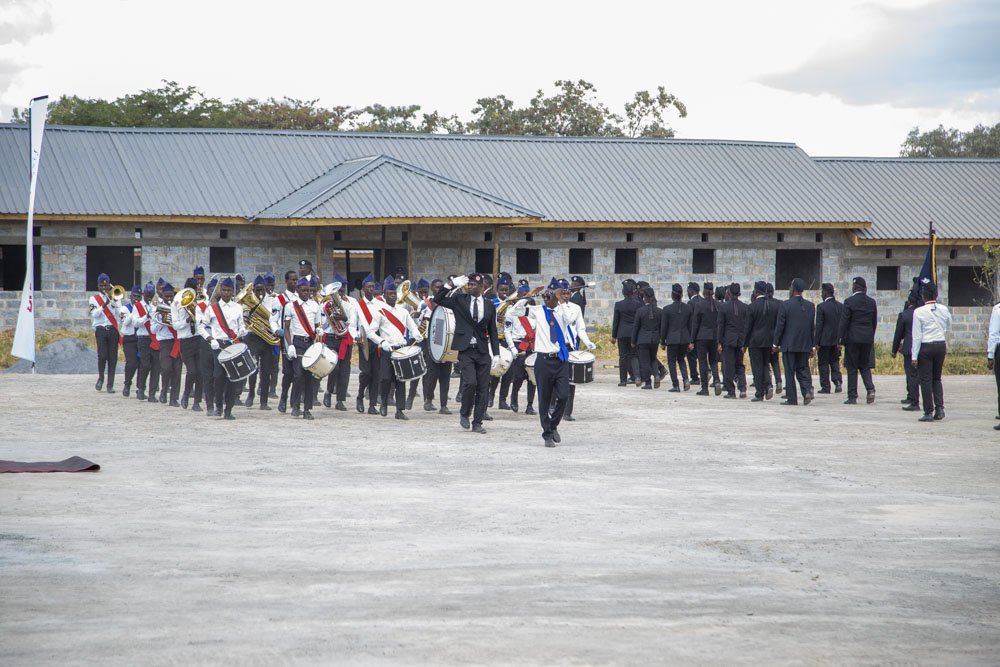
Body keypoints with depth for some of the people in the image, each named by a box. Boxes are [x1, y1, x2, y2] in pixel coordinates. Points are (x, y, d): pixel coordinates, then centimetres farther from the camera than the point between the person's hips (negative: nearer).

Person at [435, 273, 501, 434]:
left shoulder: (489, 305, 8)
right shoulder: (459, 300, 4)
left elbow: (492, 330, 11)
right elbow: (438, 299, -4)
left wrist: (495, 353, 6)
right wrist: (451, 285, -11)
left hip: (483, 351, 2)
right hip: (466, 350, -2)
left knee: (483, 388, 0)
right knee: (470, 382, -18)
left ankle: (477, 423, 8)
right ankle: (464, 413, 6)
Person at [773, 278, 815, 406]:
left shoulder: (785, 305, -11)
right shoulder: (810, 306, 3)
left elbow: (780, 325, -9)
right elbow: (813, 327, 6)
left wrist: (776, 343, 0)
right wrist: (813, 346, 11)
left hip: (789, 344, -4)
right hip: (805, 345, 4)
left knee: (790, 372, 2)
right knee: (803, 369, 13)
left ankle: (792, 399, 3)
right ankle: (807, 390, -10)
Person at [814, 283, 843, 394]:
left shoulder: (821, 306, -14)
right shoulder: (841, 306, 3)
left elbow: (819, 325, -13)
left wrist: (817, 342, -9)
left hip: (825, 340, -5)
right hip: (836, 340, 5)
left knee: (823, 363, 4)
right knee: (835, 361, 17)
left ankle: (825, 387, 5)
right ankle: (838, 381, -1)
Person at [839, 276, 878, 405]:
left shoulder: (849, 301, -10)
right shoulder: (871, 302, 5)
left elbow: (844, 321, -10)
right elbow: (874, 322, 10)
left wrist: (841, 339, -6)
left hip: (853, 338, -4)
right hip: (867, 338, 4)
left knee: (852, 368, 2)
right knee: (865, 366, 14)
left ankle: (852, 396, 2)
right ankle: (870, 389, -7)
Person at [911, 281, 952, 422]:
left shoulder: (919, 312, -12)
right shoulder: (944, 310, 1)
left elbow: (917, 335, -11)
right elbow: (948, 328, 16)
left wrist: (914, 356, -7)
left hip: (925, 347, -4)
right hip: (941, 345, 4)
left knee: (925, 380, 2)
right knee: (937, 378, 17)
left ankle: (928, 412, 1)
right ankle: (940, 408, 4)